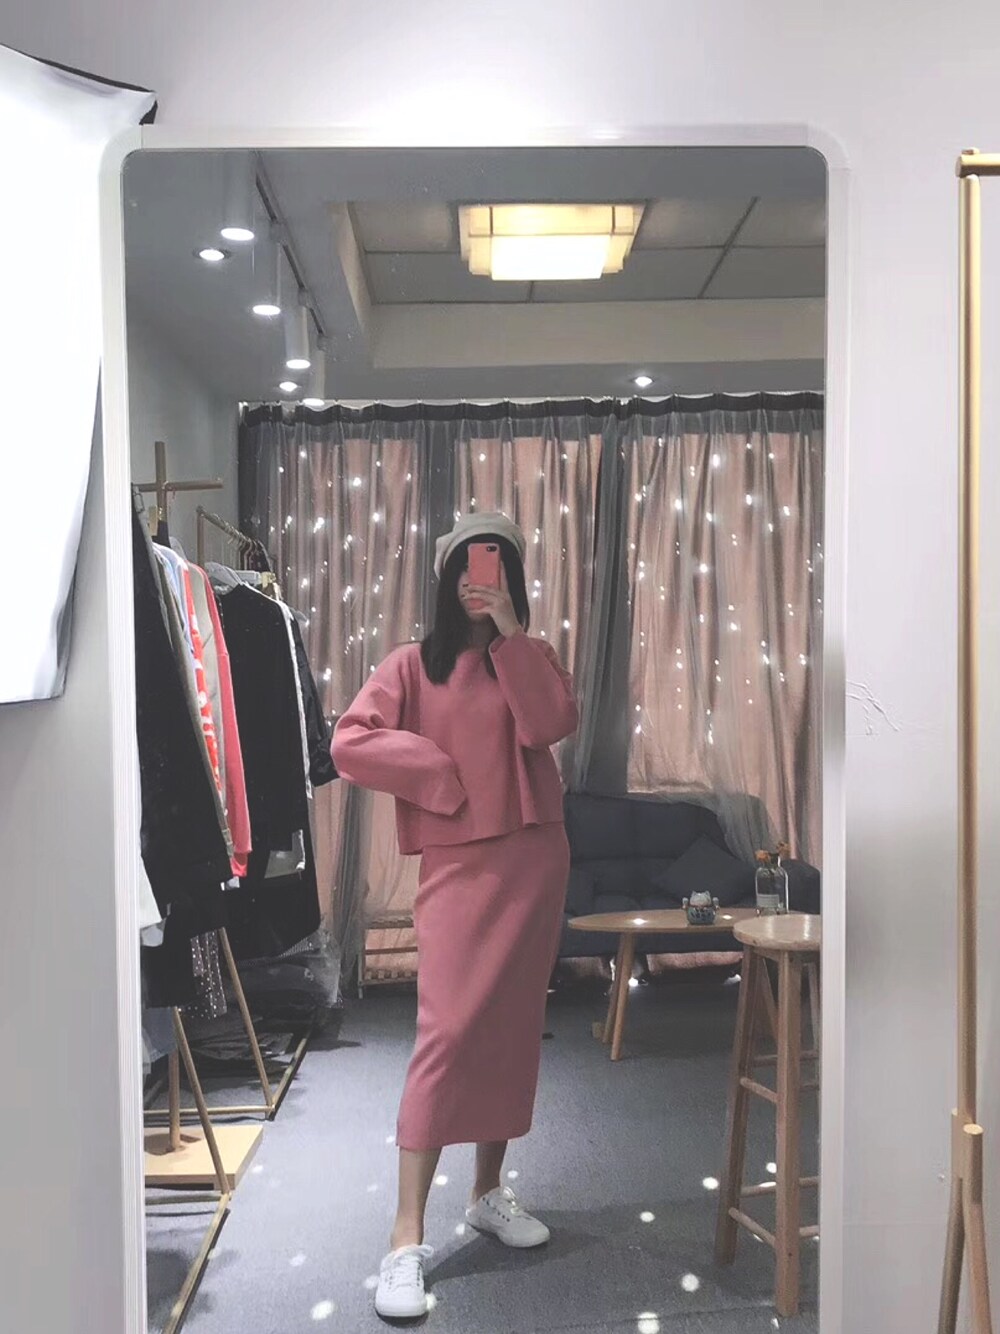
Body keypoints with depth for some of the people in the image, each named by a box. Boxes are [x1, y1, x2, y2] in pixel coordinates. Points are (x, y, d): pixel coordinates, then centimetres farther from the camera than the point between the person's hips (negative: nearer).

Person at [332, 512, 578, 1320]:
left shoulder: (532, 657, 9)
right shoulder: (414, 664, 1)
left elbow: (554, 723, -11)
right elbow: (350, 744, -11)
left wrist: (511, 633, -13)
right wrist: (442, 773, -11)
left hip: (534, 858, 4)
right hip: (458, 866, -3)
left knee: (513, 1029, 11)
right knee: (448, 1034, -8)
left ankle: (490, 1193, 28)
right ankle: (407, 1237, 0)